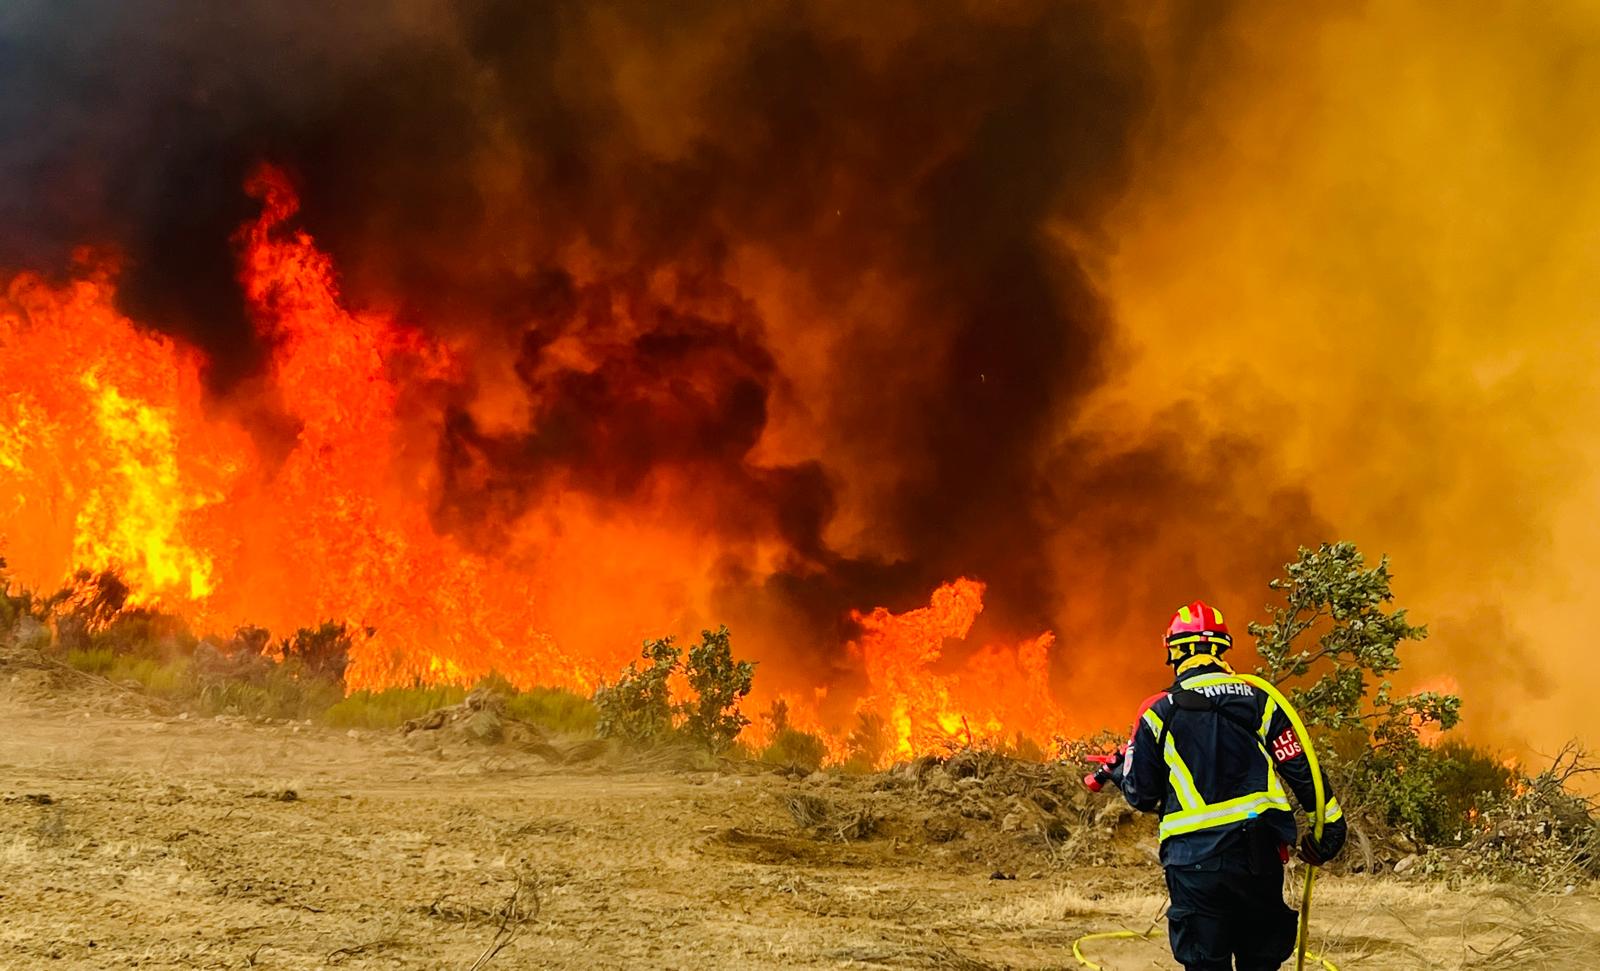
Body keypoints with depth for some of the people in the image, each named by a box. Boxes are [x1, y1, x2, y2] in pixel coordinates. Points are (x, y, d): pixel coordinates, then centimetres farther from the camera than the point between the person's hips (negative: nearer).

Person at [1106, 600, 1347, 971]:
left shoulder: (1160, 713, -1)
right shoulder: (1259, 700, 4)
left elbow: (1141, 794, 6)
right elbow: (1302, 770, 3)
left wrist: (1119, 770, 27)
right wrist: (1330, 824, 13)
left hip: (1194, 860, -2)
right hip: (1259, 856, 2)